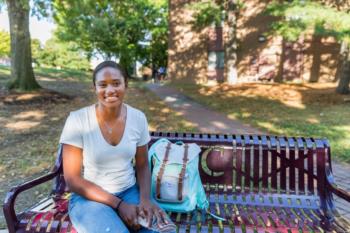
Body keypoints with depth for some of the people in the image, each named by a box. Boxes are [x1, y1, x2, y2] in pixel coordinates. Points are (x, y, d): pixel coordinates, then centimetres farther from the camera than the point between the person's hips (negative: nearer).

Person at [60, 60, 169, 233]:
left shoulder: (138, 118, -6)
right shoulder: (77, 120, -16)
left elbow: (142, 165, 4)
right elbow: (72, 179, -12)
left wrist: (145, 199, -15)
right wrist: (118, 204, -18)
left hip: (130, 192, 3)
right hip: (89, 198, -2)